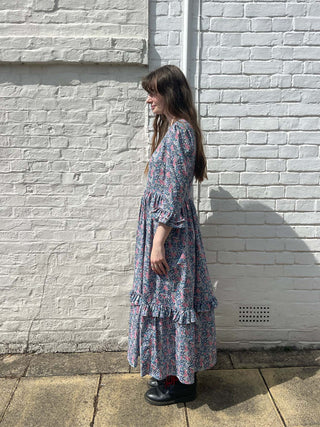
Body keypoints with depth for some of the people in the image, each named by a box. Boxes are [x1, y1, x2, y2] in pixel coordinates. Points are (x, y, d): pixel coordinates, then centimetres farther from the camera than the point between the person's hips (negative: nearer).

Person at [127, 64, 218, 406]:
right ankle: (173, 369, 35)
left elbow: (173, 193, -22)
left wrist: (158, 243, -20)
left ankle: (182, 382, 21)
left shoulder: (178, 131, -17)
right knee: (168, 297, 18)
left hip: (170, 229, -10)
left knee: (171, 299, 2)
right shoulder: (172, 127, 14)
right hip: (165, 222, 10)